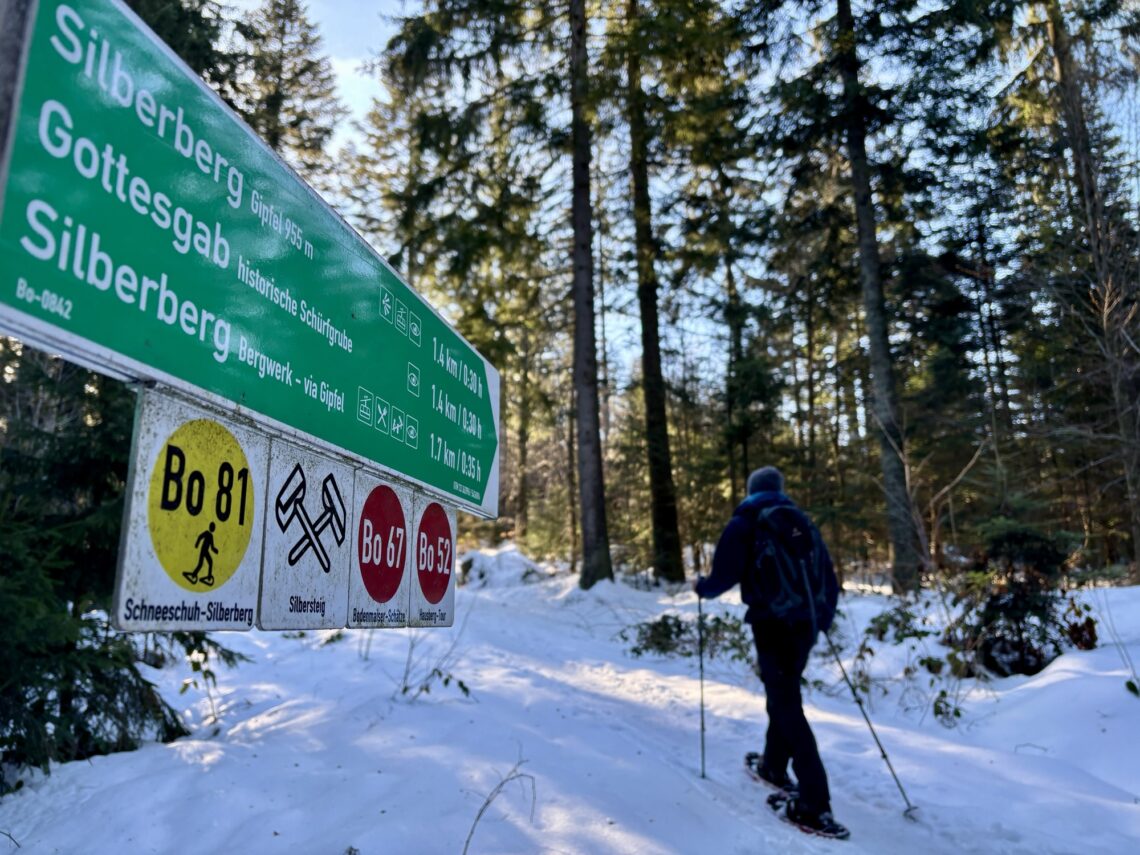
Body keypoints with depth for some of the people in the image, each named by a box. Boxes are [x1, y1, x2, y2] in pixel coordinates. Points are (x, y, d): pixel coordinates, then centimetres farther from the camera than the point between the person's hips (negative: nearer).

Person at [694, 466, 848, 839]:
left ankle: (815, 805, -6)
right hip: (806, 624, 6)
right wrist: (824, 618, 31)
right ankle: (774, 767, 38)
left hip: (773, 625, -6)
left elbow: (725, 575, -8)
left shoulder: (745, 523, -2)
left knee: (787, 707, -4)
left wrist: (702, 587, 14)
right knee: (783, 694, 24)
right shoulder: (803, 522, 14)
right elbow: (828, 575, 16)